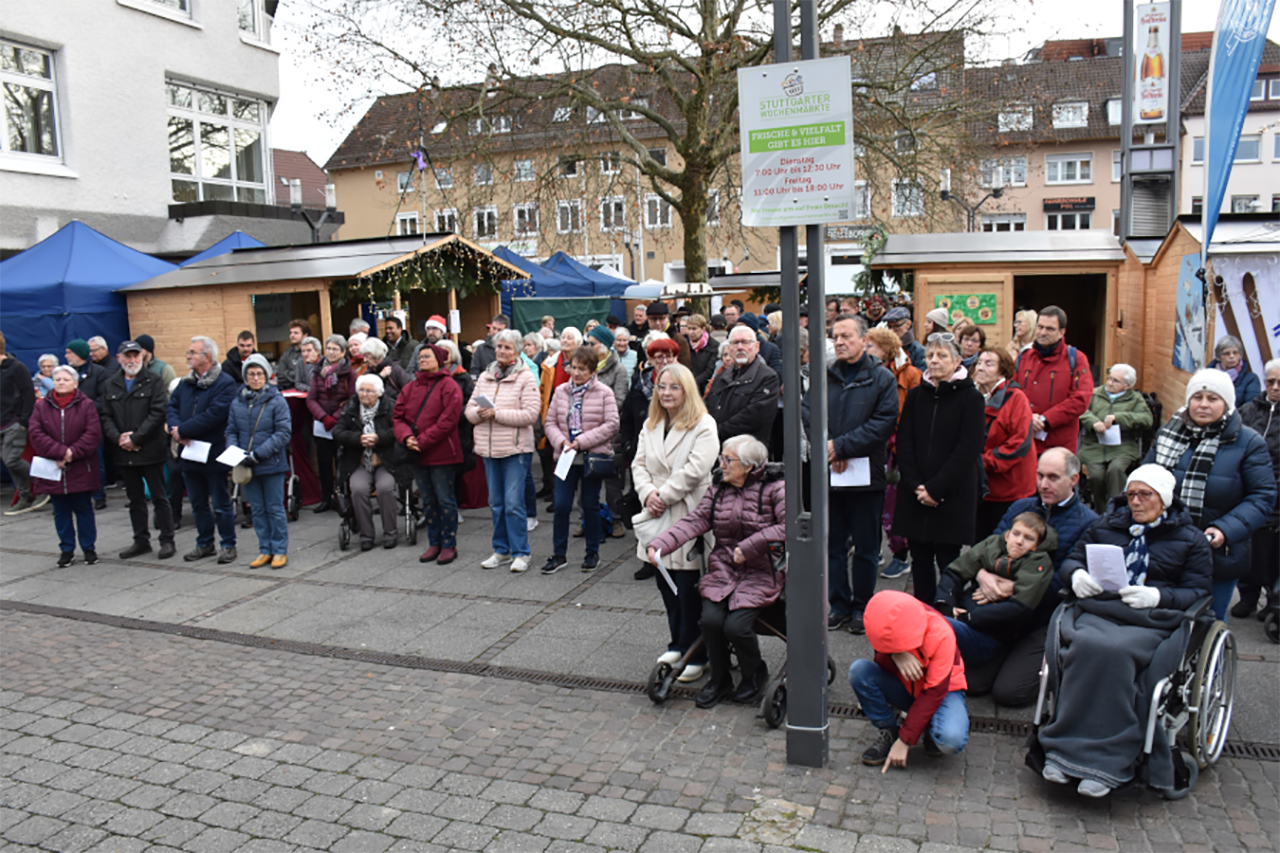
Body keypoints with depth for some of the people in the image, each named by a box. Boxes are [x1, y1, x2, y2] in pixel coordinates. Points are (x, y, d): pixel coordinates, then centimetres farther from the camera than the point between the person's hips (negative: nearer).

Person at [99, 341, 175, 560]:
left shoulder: (154, 381, -3)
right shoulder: (110, 385, 12)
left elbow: (158, 413, -12)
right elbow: (105, 416, 8)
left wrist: (135, 438, -15)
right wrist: (118, 437, -10)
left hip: (151, 450, -5)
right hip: (124, 453, 5)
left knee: (159, 497, 1)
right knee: (135, 499, 13)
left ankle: (167, 541, 8)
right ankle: (141, 541, 22)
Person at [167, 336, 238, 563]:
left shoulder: (225, 383, -12)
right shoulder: (185, 383, 12)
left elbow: (214, 415, -22)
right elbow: (171, 408, 7)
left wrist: (182, 430, -18)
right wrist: (176, 429, -14)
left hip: (214, 455, -7)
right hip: (189, 454, 7)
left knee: (221, 505, 3)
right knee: (198, 504, 17)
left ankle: (228, 545, 15)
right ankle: (204, 544, 29)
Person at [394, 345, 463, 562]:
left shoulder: (449, 386, -8)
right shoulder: (411, 388, 11)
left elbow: (447, 421, -16)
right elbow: (398, 417, 8)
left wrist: (422, 441, -18)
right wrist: (406, 437, -11)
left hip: (442, 454, -6)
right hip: (417, 455, 6)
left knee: (446, 501, 1)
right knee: (428, 501, 14)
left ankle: (449, 545, 11)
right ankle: (434, 544, 24)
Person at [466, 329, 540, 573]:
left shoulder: (525, 377, -6)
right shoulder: (484, 376, 12)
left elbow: (530, 414, -15)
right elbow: (470, 409, 11)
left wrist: (497, 413, -17)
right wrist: (480, 413, -11)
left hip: (516, 449, -6)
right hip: (489, 449, 6)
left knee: (514, 503, -7)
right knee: (496, 503, 13)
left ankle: (521, 553, 4)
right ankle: (501, 550, 24)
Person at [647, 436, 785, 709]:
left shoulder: (774, 488, -8)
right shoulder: (717, 487, 7)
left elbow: (788, 527, -19)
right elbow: (695, 521, -2)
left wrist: (749, 547, -20)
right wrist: (659, 545, -15)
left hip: (761, 572, -4)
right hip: (723, 568, 4)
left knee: (736, 625, -21)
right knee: (710, 619, -17)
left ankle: (755, 674, 13)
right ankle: (719, 680, 11)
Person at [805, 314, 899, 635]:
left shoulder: (882, 379, -2)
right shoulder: (825, 377, 8)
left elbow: (884, 423, -12)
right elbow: (808, 413, 0)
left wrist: (841, 445, -16)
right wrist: (827, 448, -14)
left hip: (866, 475, -3)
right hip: (829, 474, 3)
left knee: (866, 547, 7)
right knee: (832, 544, 10)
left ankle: (862, 606, 20)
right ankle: (839, 604, 22)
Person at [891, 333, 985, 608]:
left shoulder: (970, 398, -3)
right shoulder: (916, 395, 9)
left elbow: (968, 449, -9)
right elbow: (904, 443, 5)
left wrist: (936, 488, -13)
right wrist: (916, 486, -8)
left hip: (953, 495, -4)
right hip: (914, 496, 4)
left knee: (948, 561, -1)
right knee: (920, 559, 8)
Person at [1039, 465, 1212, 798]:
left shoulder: (1190, 539, 16)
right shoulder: (1106, 526, 23)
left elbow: (1197, 593, 8)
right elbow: (1072, 560, 25)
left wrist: (1158, 596, -11)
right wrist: (1077, 575, 0)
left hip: (1151, 620, -2)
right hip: (1097, 609, 3)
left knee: (1114, 651, -36)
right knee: (1086, 646, -34)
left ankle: (1105, 763, -32)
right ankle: (1063, 749, -31)